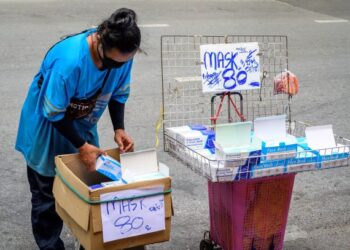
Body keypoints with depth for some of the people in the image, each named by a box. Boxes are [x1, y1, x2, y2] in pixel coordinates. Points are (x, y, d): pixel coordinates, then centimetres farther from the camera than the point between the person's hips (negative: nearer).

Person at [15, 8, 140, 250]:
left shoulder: (121, 56, -19)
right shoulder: (69, 61, -38)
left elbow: (118, 94, -1)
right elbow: (53, 114, -27)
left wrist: (119, 128, -15)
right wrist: (82, 146, -24)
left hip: (82, 125, 5)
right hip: (48, 126, -5)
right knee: (48, 195, 4)